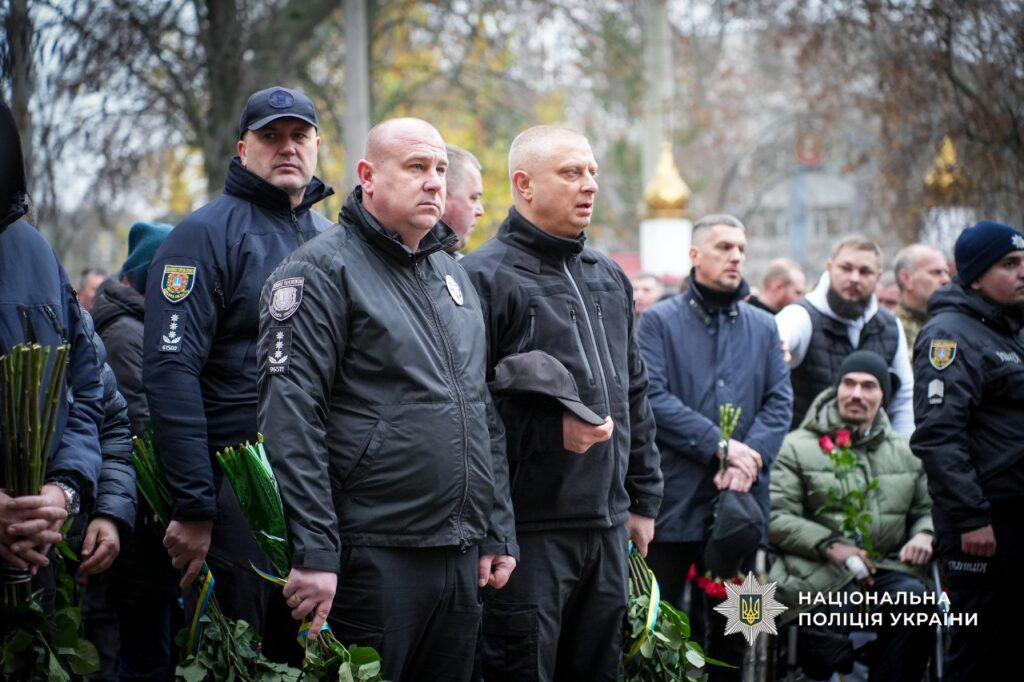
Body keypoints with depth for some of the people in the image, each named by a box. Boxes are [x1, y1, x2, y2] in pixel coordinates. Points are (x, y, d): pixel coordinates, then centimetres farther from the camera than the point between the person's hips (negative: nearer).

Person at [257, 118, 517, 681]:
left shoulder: (453, 276, 18)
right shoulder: (322, 271, -7)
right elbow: (291, 421, -15)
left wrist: (499, 533, 17)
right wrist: (314, 551, -20)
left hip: (462, 558, 8)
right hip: (372, 558, -7)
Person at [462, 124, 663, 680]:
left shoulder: (609, 279, 17)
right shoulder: (487, 276, -9)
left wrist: (642, 499, 19)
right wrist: (553, 425, -21)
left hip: (608, 529, 8)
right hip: (528, 526, -8)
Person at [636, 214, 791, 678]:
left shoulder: (763, 327, 14)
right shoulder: (659, 321, 1)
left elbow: (780, 403, 5)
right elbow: (653, 398, -11)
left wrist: (749, 458, -12)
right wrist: (721, 446, -17)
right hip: (674, 498, -4)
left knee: (730, 630, 10)